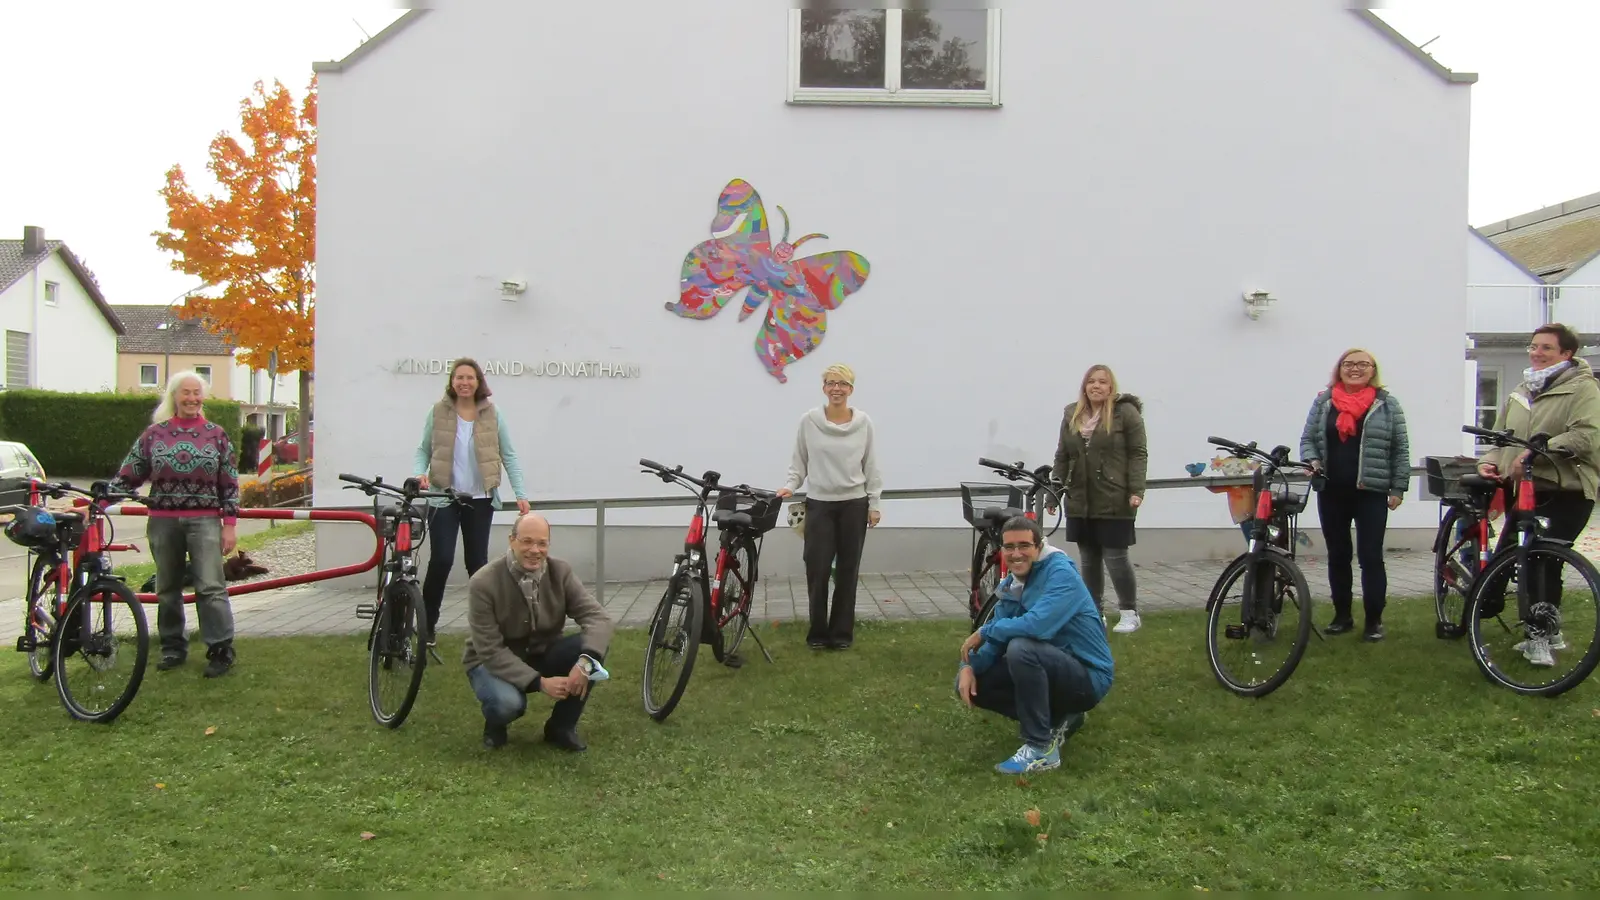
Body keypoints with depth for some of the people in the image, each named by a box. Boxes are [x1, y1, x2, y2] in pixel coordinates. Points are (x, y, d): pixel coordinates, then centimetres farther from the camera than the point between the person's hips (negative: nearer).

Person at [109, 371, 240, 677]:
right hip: (163, 521, 2)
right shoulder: (155, 433, 7)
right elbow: (128, 475, 10)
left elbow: (230, 483, 5)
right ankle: (173, 648, 22)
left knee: (210, 587, -9)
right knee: (167, 589, 10)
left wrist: (230, 524, -1)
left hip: (204, 520, -2)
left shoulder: (216, 434, 5)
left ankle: (221, 650, -5)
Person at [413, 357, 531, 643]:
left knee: (477, 562, 7)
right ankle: (427, 624, 6)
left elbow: (508, 456, 0)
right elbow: (424, 450, 6)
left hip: (480, 500, 1)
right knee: (441, 560, -9)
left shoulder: (492, 414, -2)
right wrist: (419, 473, -15)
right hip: (444, 499, -1)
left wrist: (521, 494, -6)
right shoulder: (438, 412, -1)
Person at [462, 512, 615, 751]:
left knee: (594, 645, -24)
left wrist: (585, 662, -41)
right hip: (493, 662, -4)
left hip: (541, 654, 4)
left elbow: (598, 617, -22)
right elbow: (490, 651, -26)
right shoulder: (483, 583, -25)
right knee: (508, 702, -38)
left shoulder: (560, 572, -14)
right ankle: (495, 724, 3)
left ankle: (561, 727, -3)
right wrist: (539, 682, -35)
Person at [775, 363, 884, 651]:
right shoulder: (809, 421, -3)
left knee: (848, 571, 7)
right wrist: (790, 486, -10)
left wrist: (874, 504, 2)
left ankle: (842, 632, 18)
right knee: (817, 570, -2)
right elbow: (799, 463, 5)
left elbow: (871, 467, 4)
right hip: (819, 504, -1)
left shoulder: (863, 423, -1)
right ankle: (818, 632, 13)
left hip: (854, 505, 1)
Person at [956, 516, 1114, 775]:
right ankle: (1058, 720, 9)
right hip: (1054, 670, 8)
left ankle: (1041, 749, -20)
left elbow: (1037, 625, -36)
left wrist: (985, 631, -21)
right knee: (971, 683, 0)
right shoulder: (1011, 585, 4)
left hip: (1089, 677, -8)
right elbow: (997, 638, 3)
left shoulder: (1062, 574, -20)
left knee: (1021, 648, -33)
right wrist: (969, 666, -17)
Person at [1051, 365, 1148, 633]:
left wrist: (1136, 490, -15)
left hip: (1114, 501, -5)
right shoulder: (1071, 415, 12)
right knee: (1088, 559, 10)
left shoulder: (1126, 412, -4)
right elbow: (1062, 456, 13)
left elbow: (1138, 454, -7)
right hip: (1080, 501, 5)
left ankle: (1129, 612, 12)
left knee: (1115, 557, -3)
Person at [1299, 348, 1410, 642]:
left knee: (1370, 557, -2)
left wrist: (1398, 487, -3)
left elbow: (1400, 449, 2)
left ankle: (1374, 620, 8)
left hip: (1371, 492, -3)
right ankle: (1342, 616, 22)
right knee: (1337, 555, 11)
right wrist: (1312, 460, -10)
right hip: (1331, 491, 3)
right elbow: (1307, 438, 10)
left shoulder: (1387, 404, 2)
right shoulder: (1323, 402, 7)